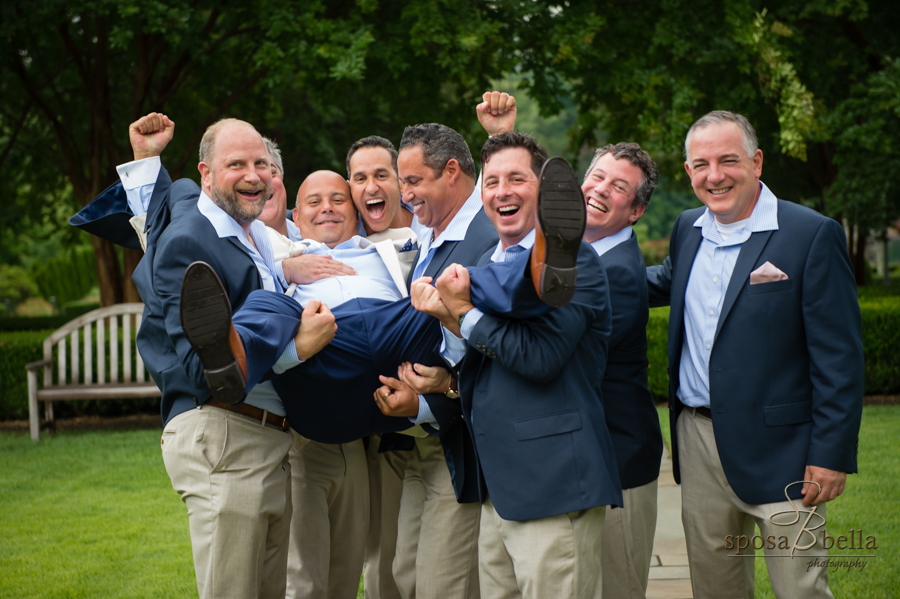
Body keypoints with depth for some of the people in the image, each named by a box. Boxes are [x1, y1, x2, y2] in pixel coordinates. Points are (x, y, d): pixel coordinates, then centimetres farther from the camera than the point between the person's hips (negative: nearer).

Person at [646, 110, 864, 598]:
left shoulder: (812, 235, -11)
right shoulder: (688, 230, 9)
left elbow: (839, 356, -11)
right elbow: (665, 284, 31)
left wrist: (832, 453, -14)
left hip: (777, 449, -6)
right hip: (698, 444, 6)